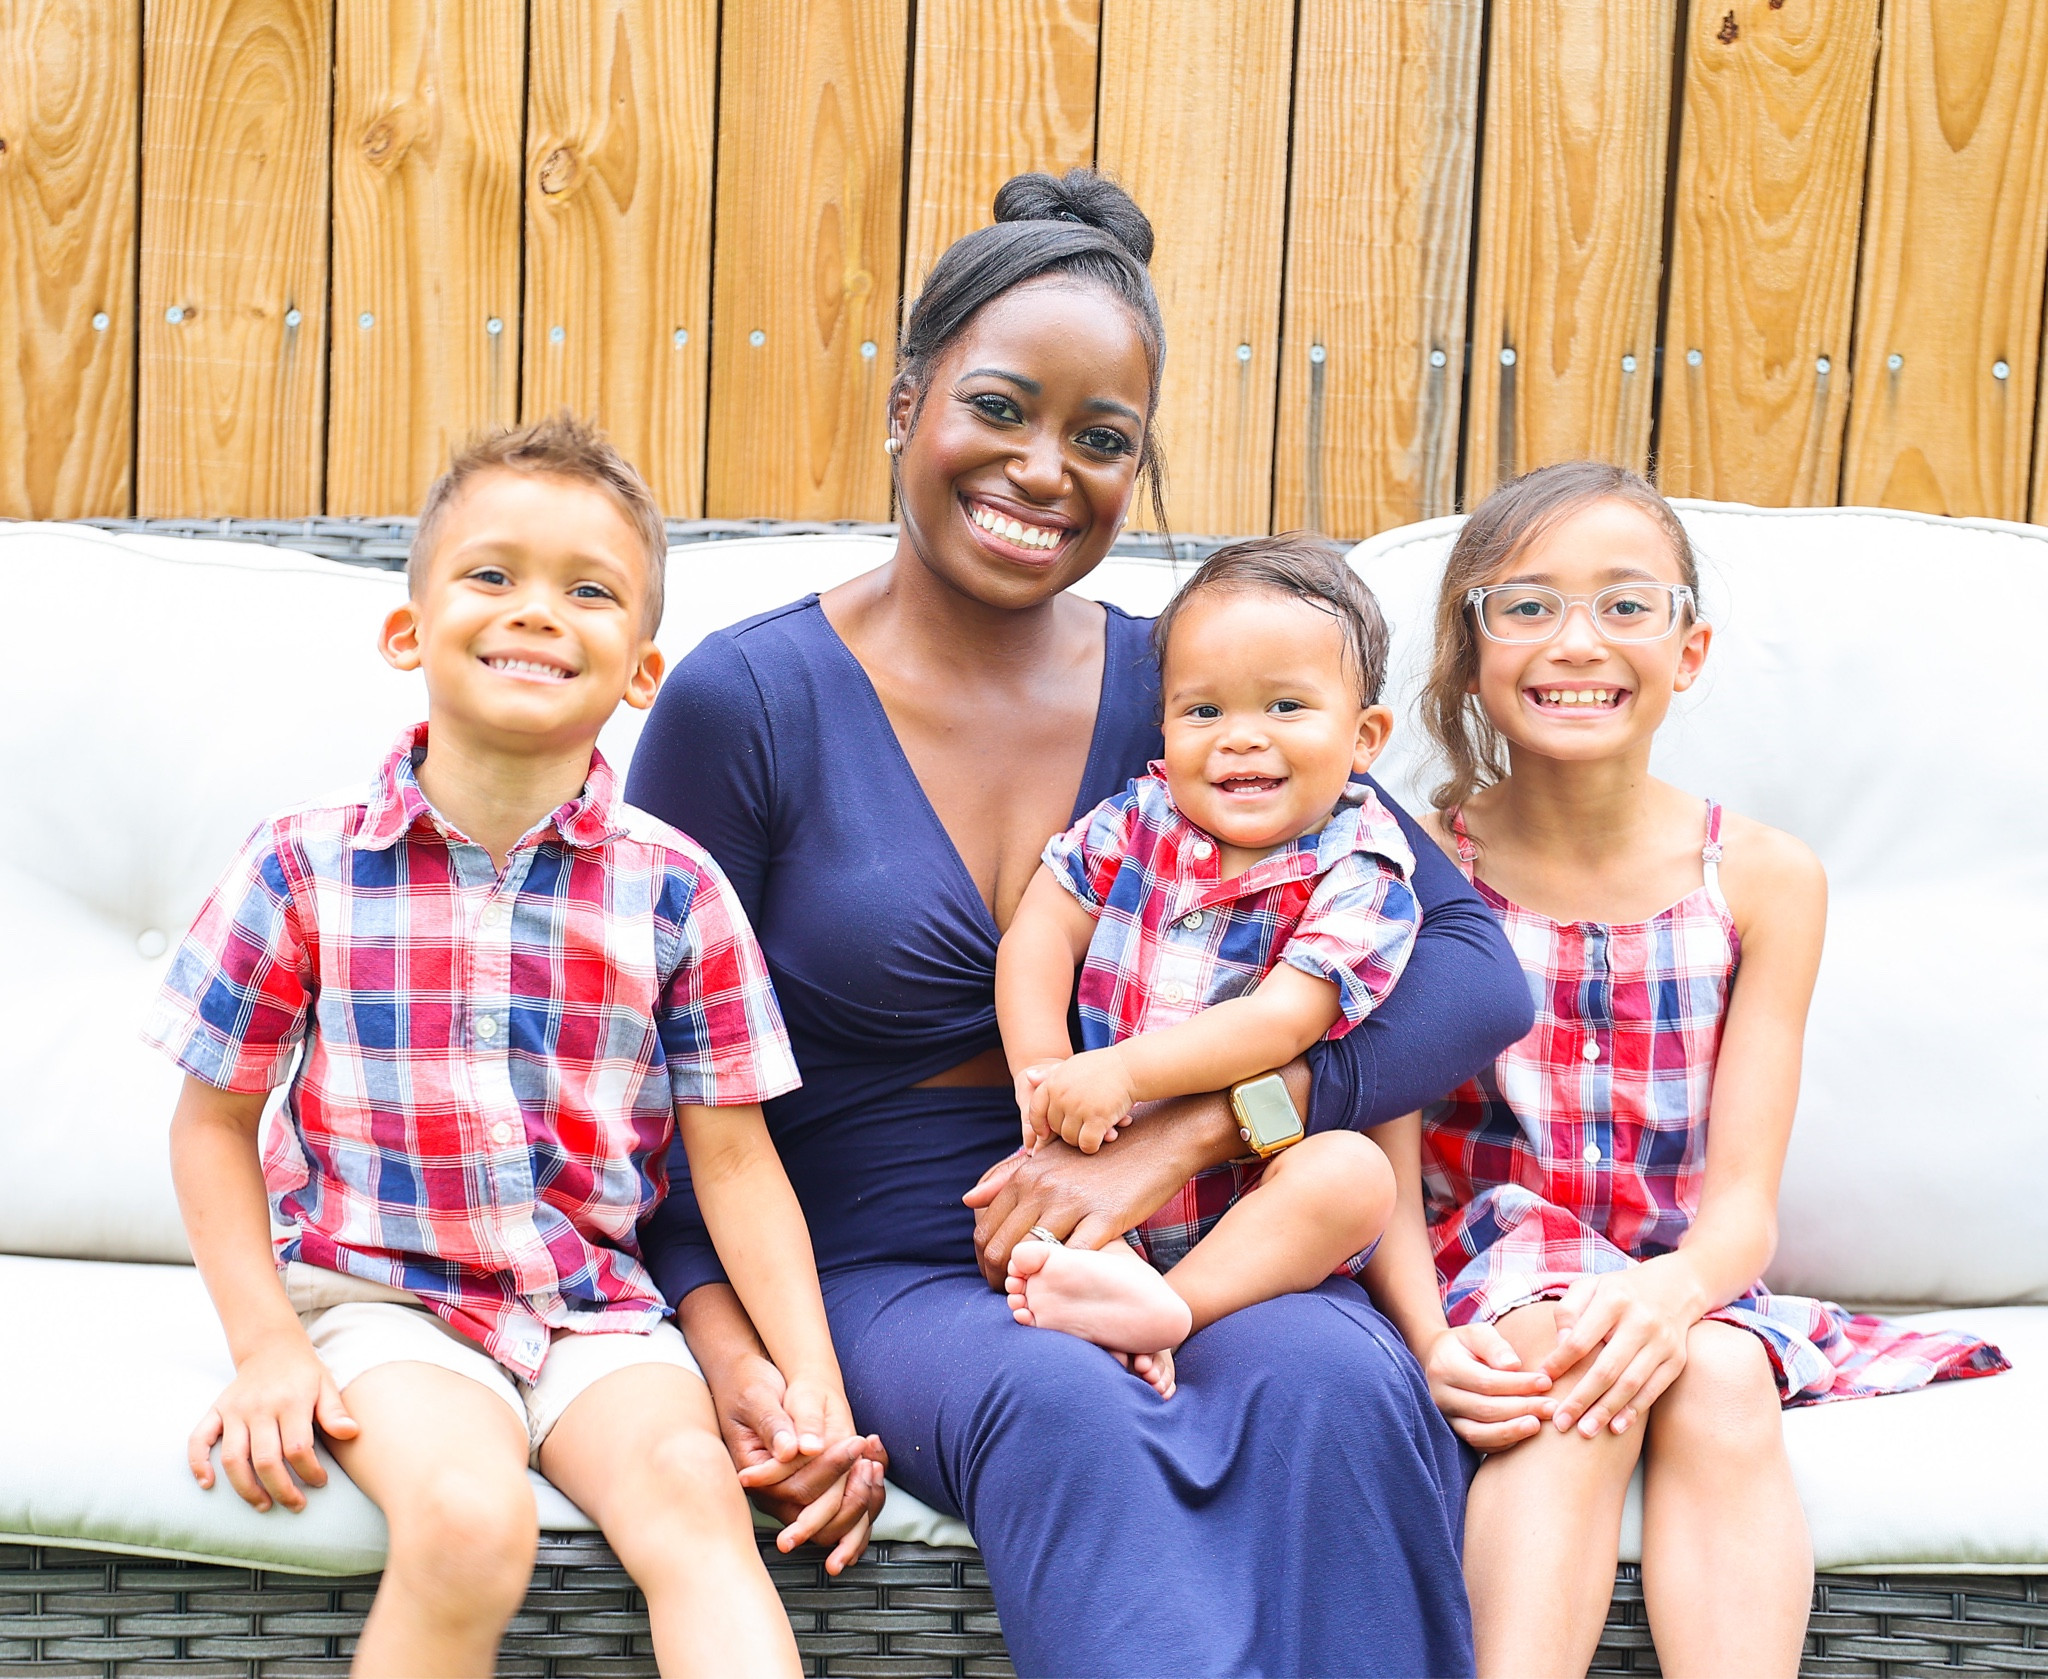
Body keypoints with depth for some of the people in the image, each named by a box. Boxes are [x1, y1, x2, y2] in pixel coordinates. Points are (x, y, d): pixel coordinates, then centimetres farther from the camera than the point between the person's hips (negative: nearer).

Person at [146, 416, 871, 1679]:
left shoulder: (674, 890, -1)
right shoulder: (304, 870, -3)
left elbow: (733, 1156, 2)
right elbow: (215, 1120, 5)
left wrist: (812, 1374, -7)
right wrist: (268, 1350, -5)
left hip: (599, 1304, 2)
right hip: (378, 1295, -1)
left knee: (693, 1492, -27)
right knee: (470, 1523, -29)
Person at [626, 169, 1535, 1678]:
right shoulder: (750, 702, -2)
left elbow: (1479, 973, -3)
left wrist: (1175, 1136, -17)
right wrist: (729, 1348, -15)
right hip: (888, 1265, -2)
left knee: (1333, 1382, -31)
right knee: (1064, 1413, -35)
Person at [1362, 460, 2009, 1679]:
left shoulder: (1764, 880, 0)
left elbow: (1744, 1199, -5)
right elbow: (1387, 1173, -9)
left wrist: (1677, 1290, -30)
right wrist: (1432, 1344, -29)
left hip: (1674, 1292, 2)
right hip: (1481, 1290, -1)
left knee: (1719, 1380, -30)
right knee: (1568, 1344, -33)